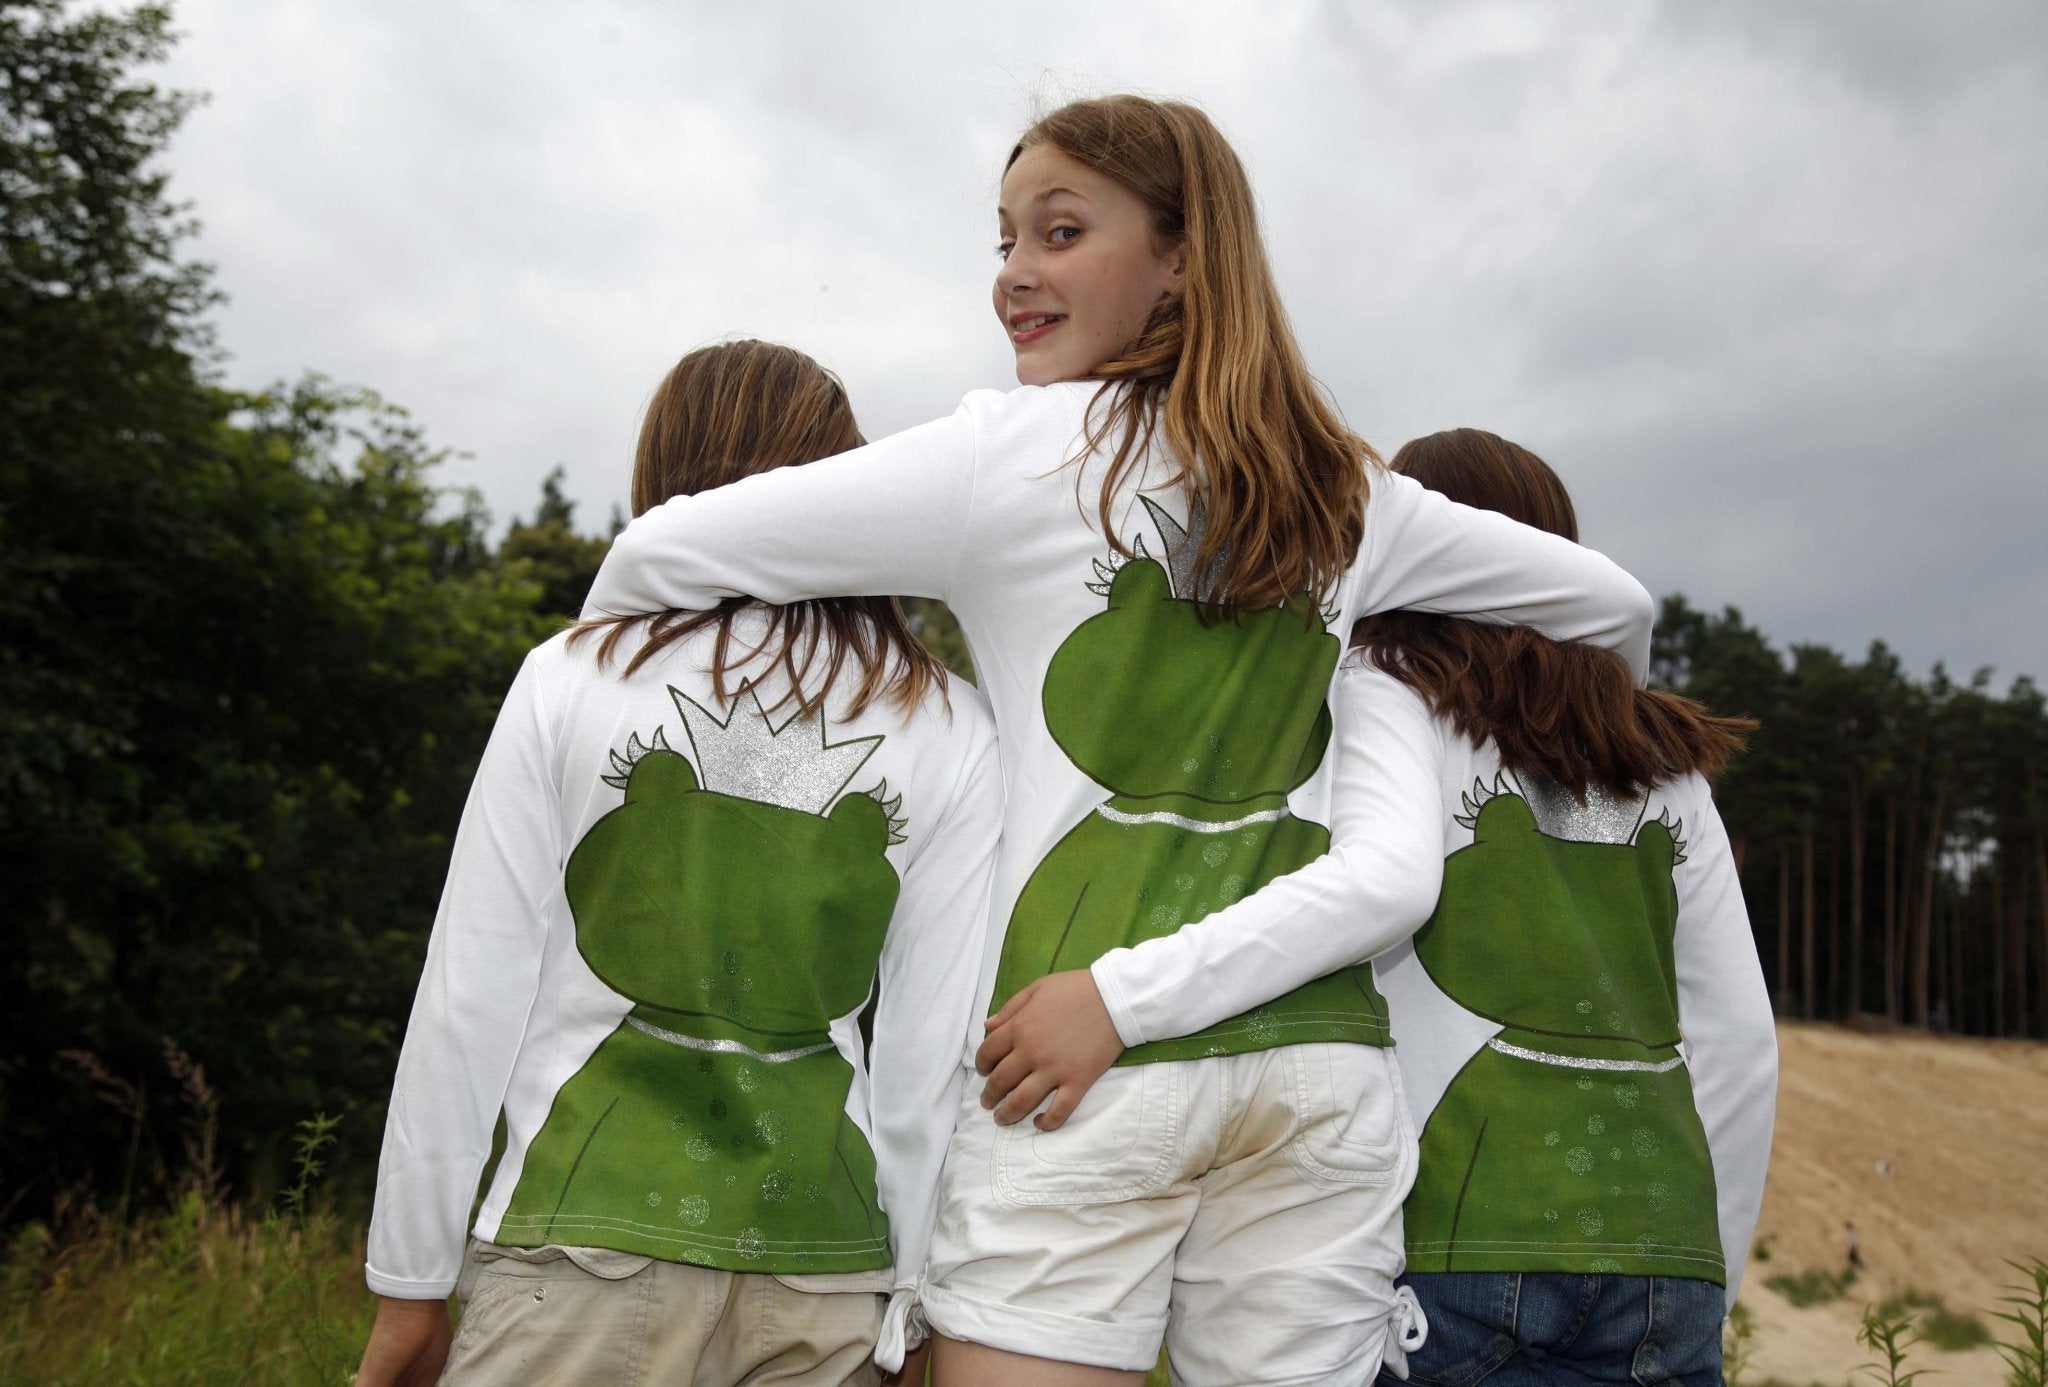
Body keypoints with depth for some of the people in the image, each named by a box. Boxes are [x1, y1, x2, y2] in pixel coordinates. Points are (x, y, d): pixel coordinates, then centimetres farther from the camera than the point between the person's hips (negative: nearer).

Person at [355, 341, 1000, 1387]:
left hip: (589, 1246, -1)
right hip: (822, 1265, 2)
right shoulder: (951, 731, 0)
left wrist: (411, 1283, 8)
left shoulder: (572, 679, -2)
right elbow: (936, 1051, 0)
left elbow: (470, 1004, -1)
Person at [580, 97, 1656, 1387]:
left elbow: (658, 554, 1)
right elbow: (1614, 607, 25)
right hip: (1324, 1054, 5)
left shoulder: (1015, 452, -1)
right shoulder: (1350, 495, 12)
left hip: (1087, 1053, -4)